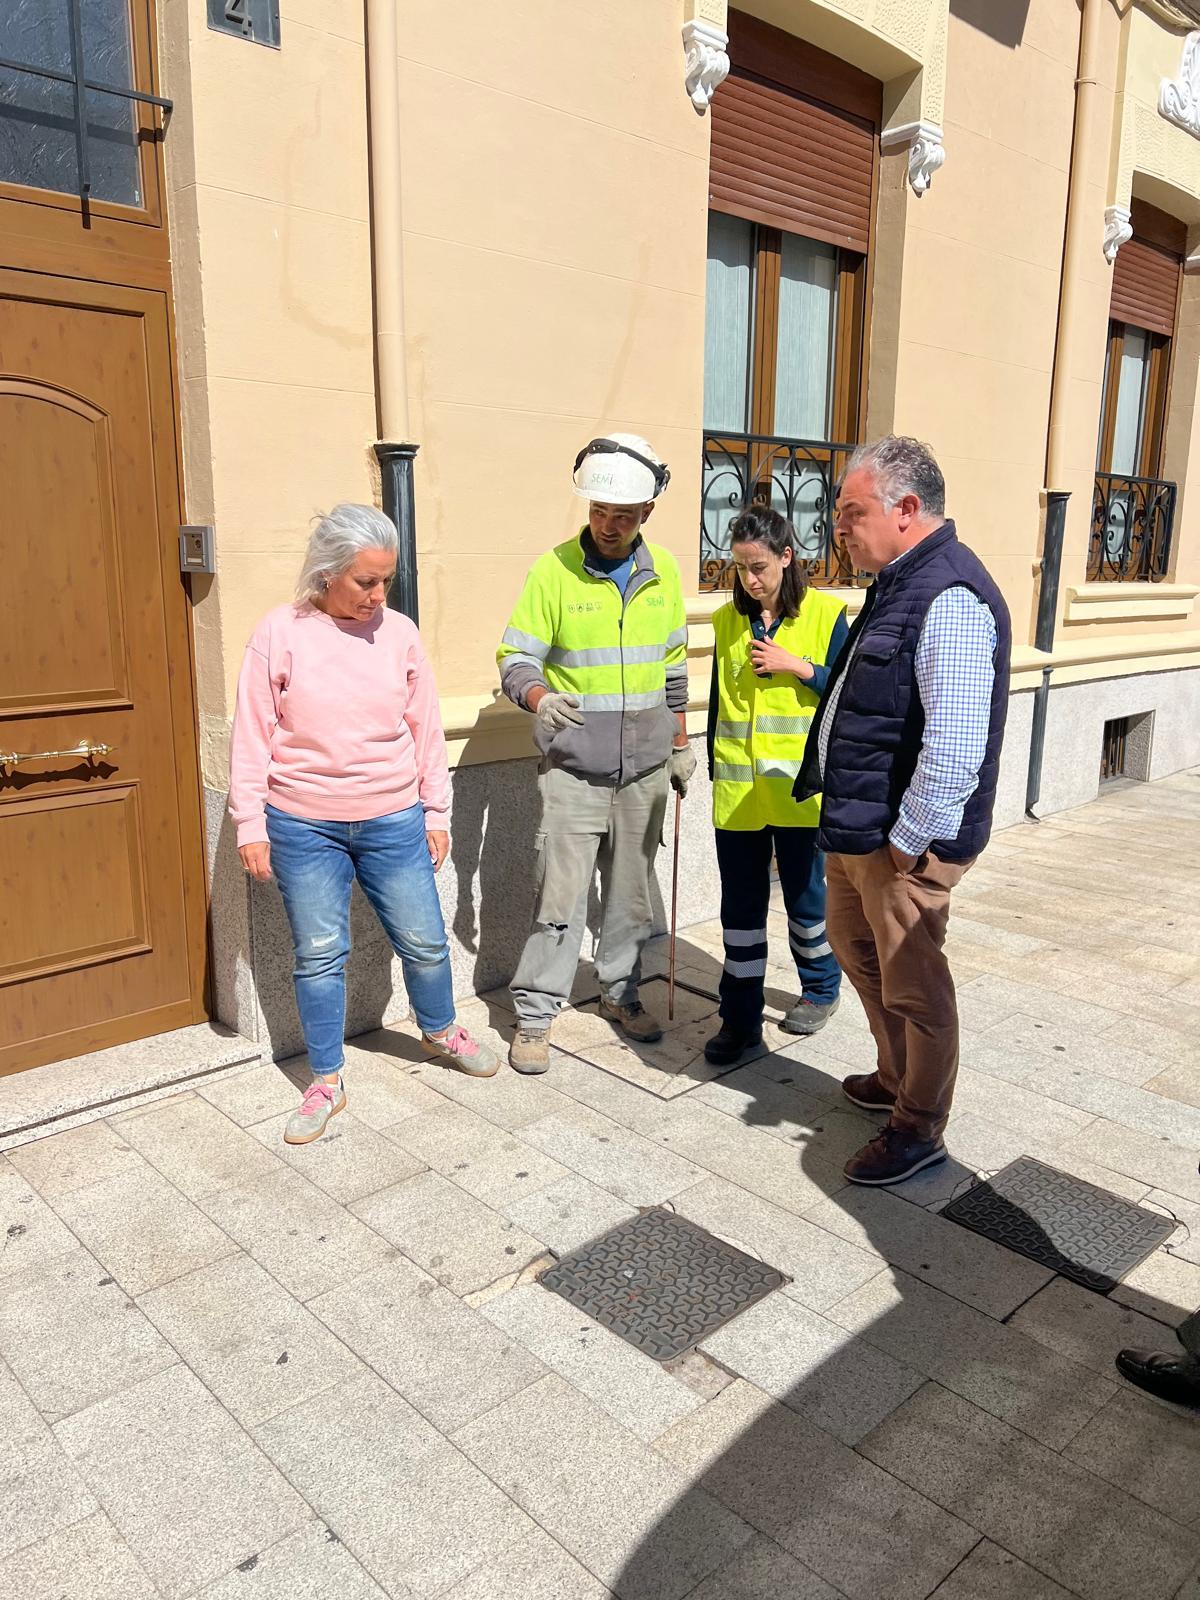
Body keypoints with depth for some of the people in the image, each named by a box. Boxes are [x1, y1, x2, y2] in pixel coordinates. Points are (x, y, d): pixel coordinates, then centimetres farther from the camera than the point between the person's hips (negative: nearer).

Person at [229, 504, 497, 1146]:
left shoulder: (398, 633, 0)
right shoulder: (280, 632, -6)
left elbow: (425, 729, 6)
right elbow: (253, 735, -3)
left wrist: (436, 813, 7)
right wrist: (250, 825, -5)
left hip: (393, 821, 2)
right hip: (303, 826, -1)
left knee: (424, 941, 10)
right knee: (319, 955, 8)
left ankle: (440, 1032, 39)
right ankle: (326, 1081, 25)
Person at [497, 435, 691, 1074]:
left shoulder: (663, 572, 6)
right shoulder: (553, 571, -7)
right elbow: (516, 657, -8)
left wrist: (681, 744, 16)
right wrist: (539, 697, -29)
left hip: (645, 768, 4)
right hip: (572, 769, -4)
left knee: (631, 890, 14)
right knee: (559, 895, -2)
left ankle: (620, 991, 31)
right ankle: (534, 1014, 11)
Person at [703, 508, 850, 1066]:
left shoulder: (825, 614, -4)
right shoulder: (727, 620, 6)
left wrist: (799, 667, -15)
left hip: (799, 785, -2)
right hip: (737, 788, 3)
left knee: (805, 894, 12)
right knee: (741, 905, 6)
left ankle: (821, 988, 36)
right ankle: (740, 1018, 17)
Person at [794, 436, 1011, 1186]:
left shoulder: (950, 598, -22)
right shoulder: (899, 583, 11)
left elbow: (956, 746, -29)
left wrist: (906, 841, -21)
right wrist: (849, 816, 17)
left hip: (903, 841, -10)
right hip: (855, 825, 10)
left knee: (913, 985, 5)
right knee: (855, 946, 24)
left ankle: (919, 1132, 25)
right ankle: (897, 1078, 45)